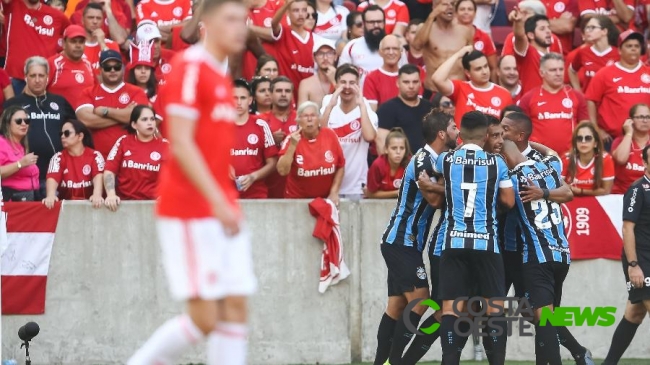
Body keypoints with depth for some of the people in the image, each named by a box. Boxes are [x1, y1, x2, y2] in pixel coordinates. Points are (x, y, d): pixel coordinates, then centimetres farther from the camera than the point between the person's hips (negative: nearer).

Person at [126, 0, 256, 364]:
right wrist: (219, 202, -23)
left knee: (236, 308, 2)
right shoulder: (190, 68, -11)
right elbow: (181, 144, -18)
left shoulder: (222, 77, 16)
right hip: (191, 211, -9)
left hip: (221, 209, 9)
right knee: (204, 316, -10)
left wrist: (229, 201, 16)